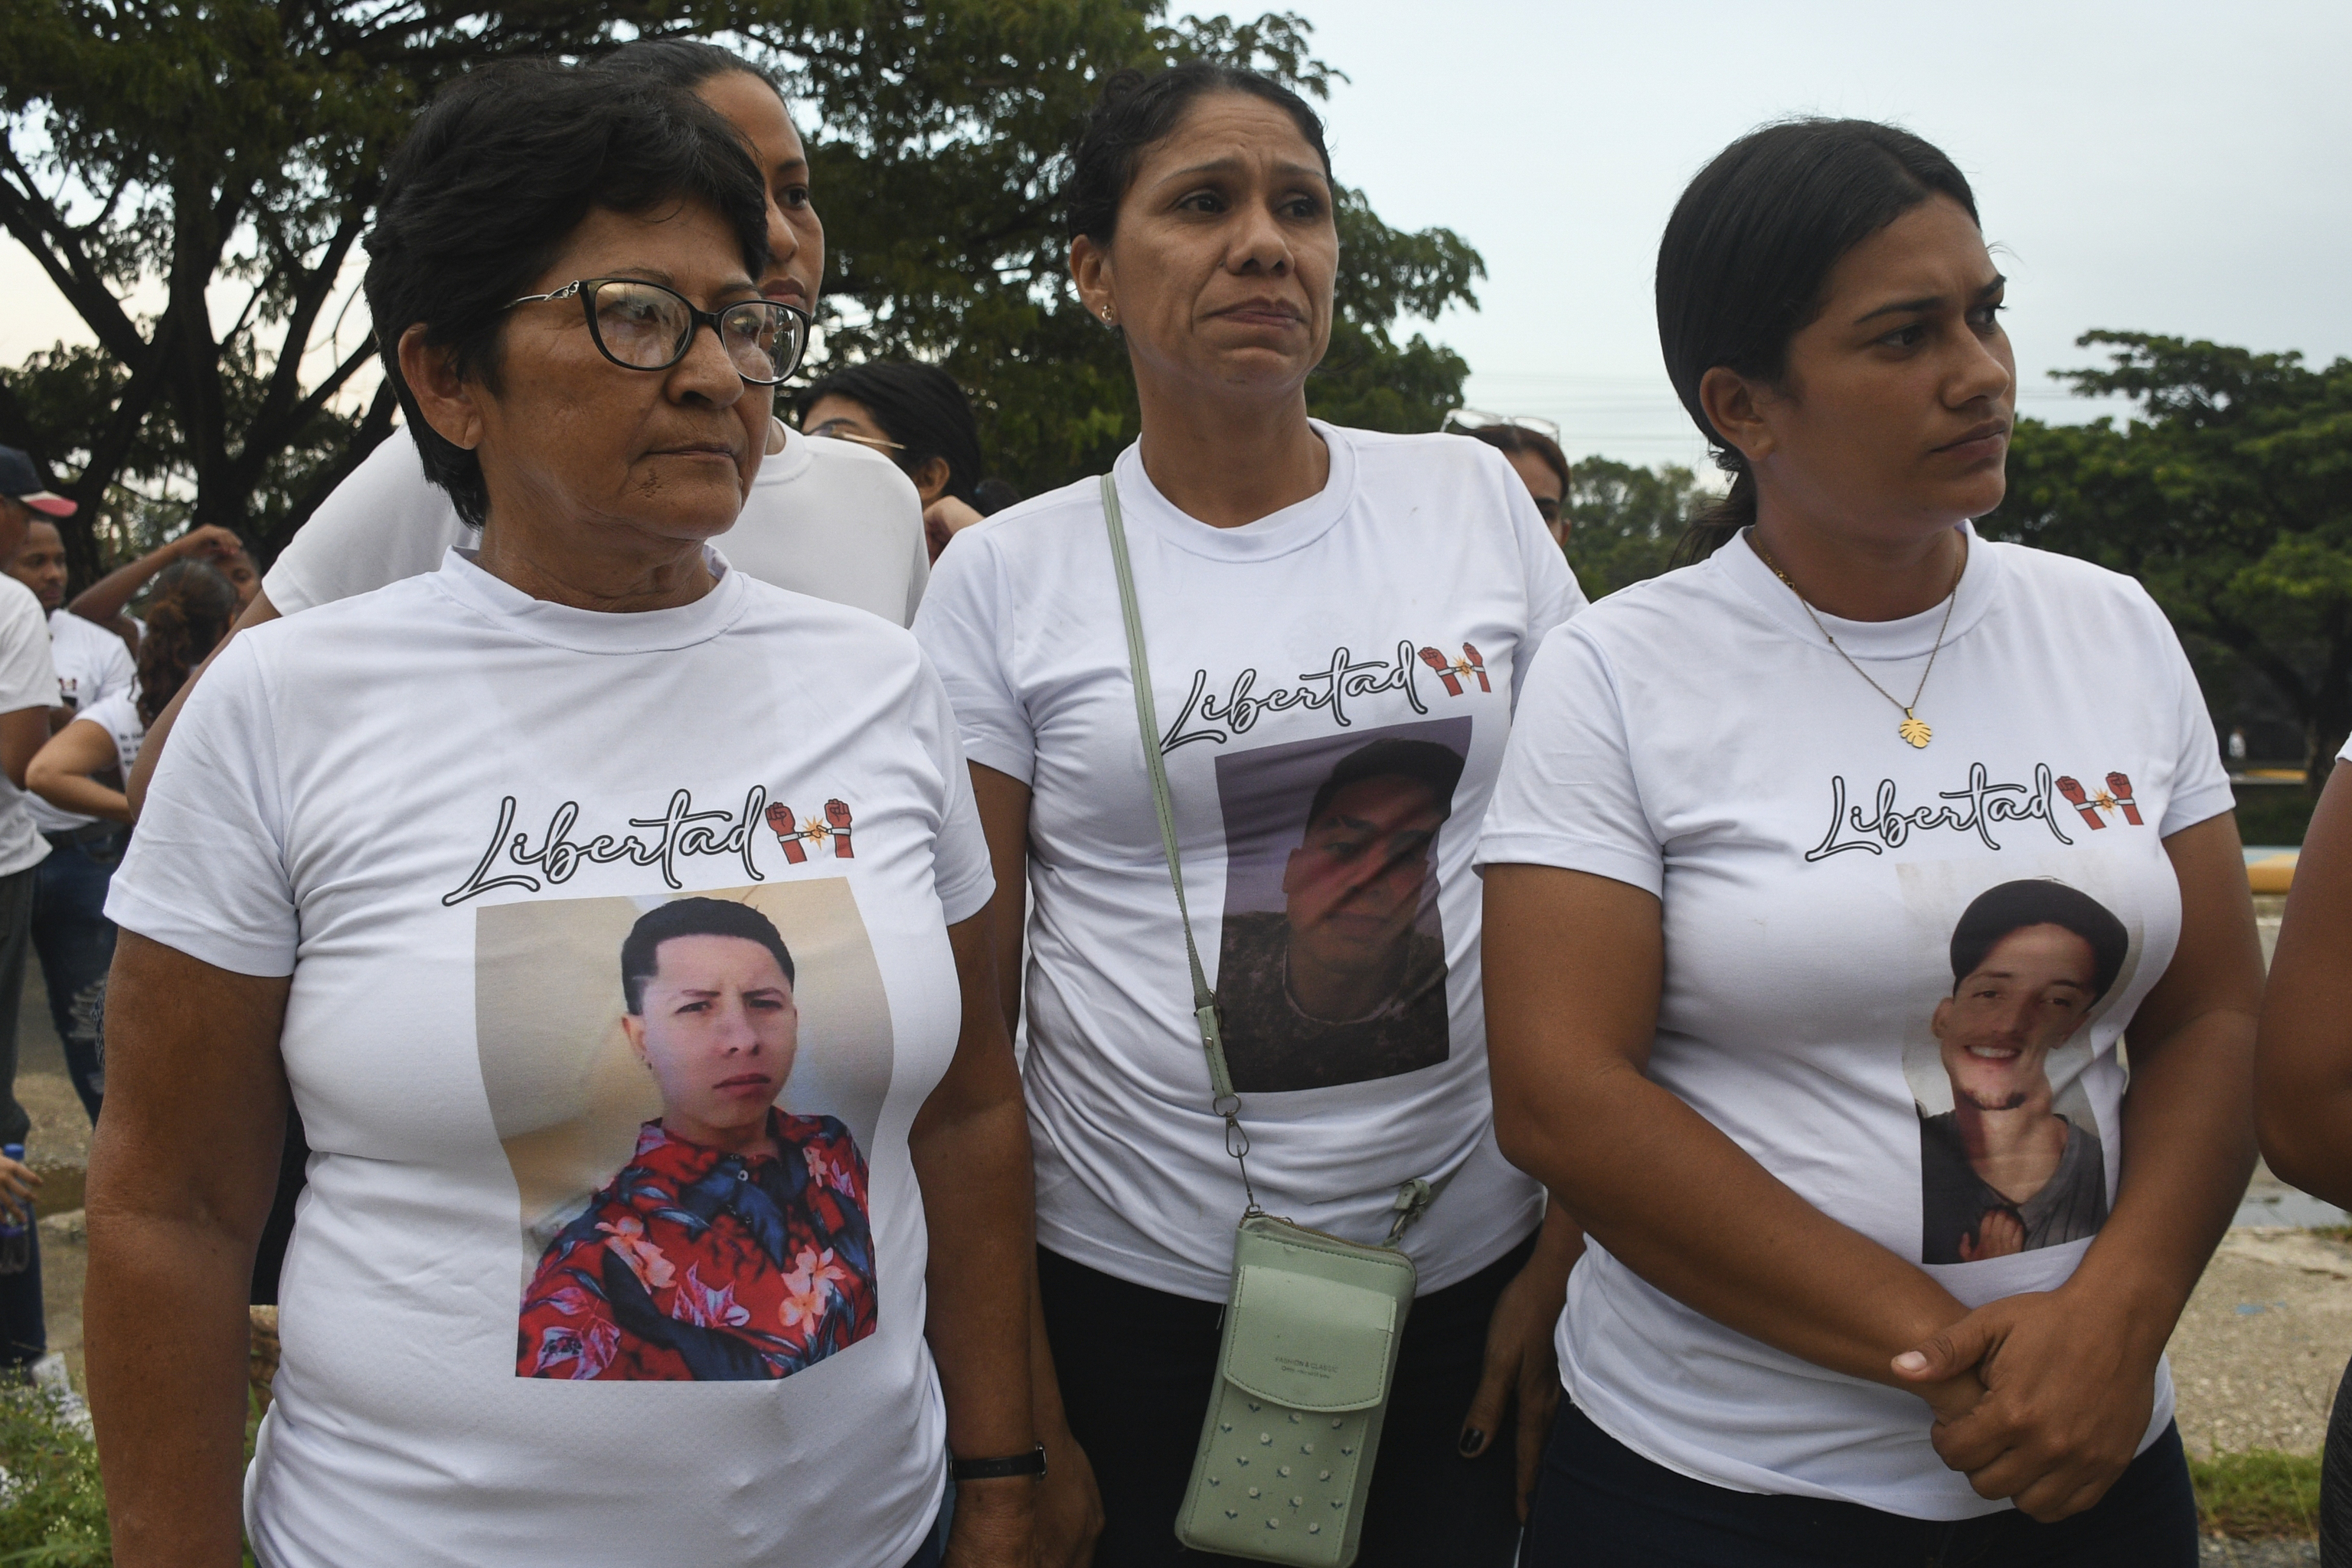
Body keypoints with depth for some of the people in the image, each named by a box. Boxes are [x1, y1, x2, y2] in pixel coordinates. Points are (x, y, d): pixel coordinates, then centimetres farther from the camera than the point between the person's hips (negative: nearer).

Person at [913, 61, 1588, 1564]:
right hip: (1133, 1297, -1)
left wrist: (1572, 1249, 1)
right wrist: (1005, 1396, -3)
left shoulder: (1478, 500, 0)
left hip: (1470, 1275, 2)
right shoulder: (1008, 576, -5)